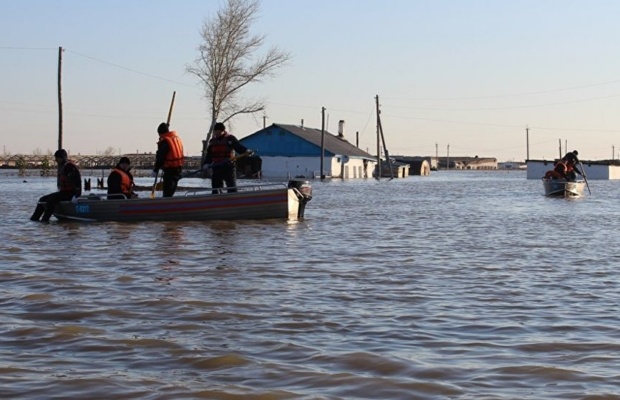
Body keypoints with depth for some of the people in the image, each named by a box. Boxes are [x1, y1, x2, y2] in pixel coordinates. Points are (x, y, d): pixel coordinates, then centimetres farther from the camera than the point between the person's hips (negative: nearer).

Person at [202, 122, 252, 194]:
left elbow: (238, 147, -16)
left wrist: (246, 151, -36)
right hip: (216, 167, 5)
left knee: (232, 187, -7)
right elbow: (209, 155, 15)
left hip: (229, 167, -5)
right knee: (215, 188, 7)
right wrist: (206, 163, -1)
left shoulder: (230, 139, -2)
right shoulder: (212, 141, 14)